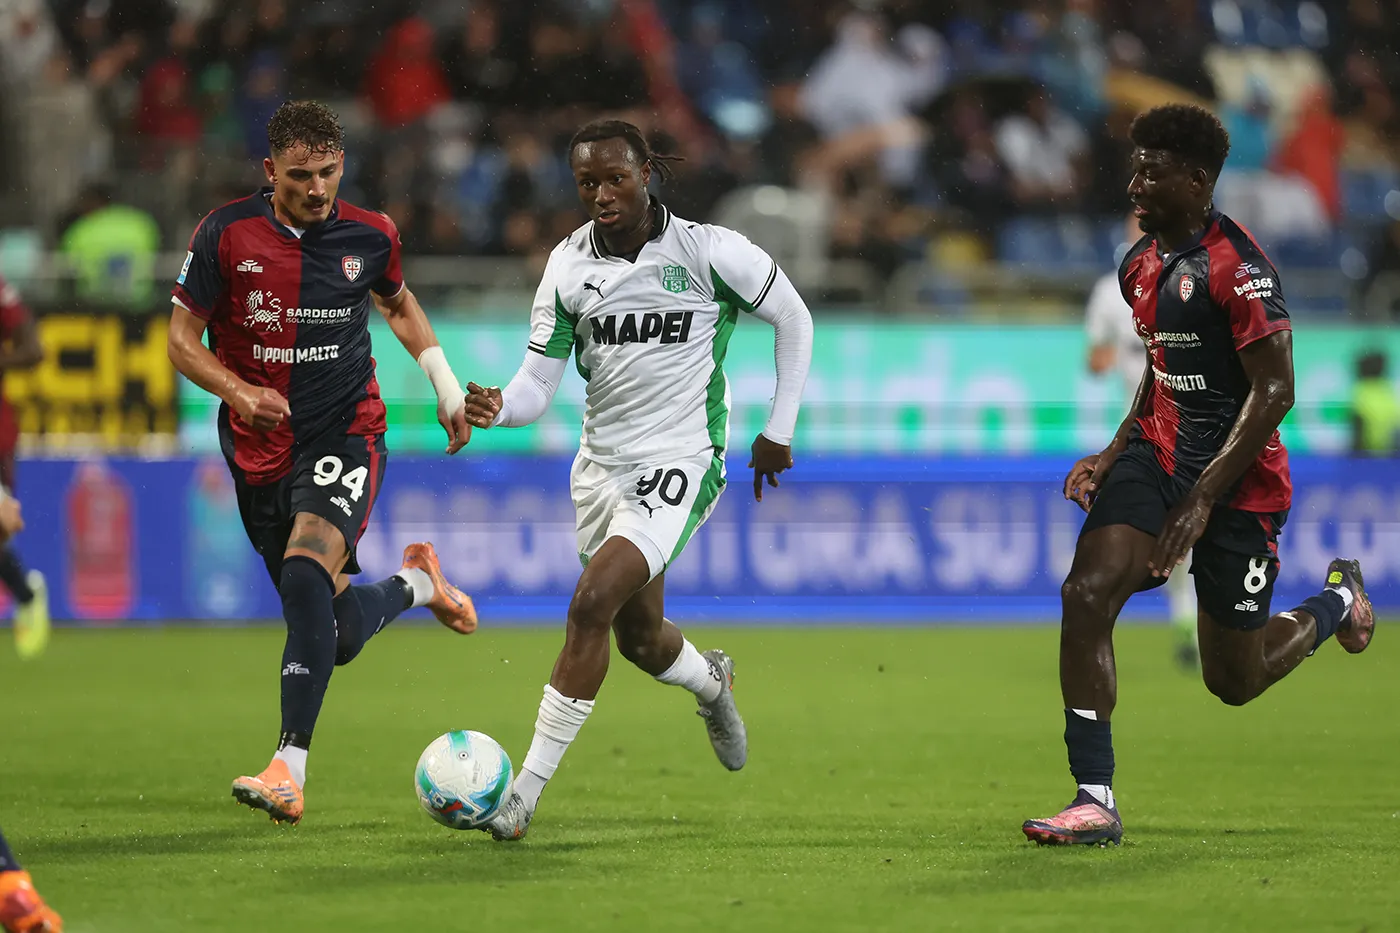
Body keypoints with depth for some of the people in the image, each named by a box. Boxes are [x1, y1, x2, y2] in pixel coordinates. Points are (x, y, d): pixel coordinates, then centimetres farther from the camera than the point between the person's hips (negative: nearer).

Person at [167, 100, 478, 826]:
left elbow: (398, 303, 20)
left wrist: (447, 384, 14)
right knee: (340, 635, 7)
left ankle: (289, 771, -31)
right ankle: (415, 583, 44)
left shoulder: (368, 236, -2)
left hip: (346, 435, -2)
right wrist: (238, 391, -20)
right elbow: (182, 338, -2)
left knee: (307, 575, -29)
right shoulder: (226, 234, -7)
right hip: (261, 451, 2)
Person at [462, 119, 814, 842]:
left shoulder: (708, 252, -12)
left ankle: (528, 788, -19)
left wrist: (779, 430, 3)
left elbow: (793, 319, 3)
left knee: (592, 603, -22)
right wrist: (497, 409, -24)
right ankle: (711, 682, 54)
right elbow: (538, 383, -2)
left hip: (679, 462, -5)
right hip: (602, 462, 5)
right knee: (640, 639, 16)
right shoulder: (569, 264, -2)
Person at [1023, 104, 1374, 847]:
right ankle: (1095, 800, -16)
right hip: (1159, 452, 7)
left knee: (1234, 682, 6)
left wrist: (1204, 496, -24)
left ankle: (1335, 603, 38)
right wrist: (1117, 453, 11)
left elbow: (1275, 389, -21)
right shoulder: (1141, 265, 9)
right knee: (1086, 593, -19)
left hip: (1238, 481, -7)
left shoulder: (1235, 266, -18)